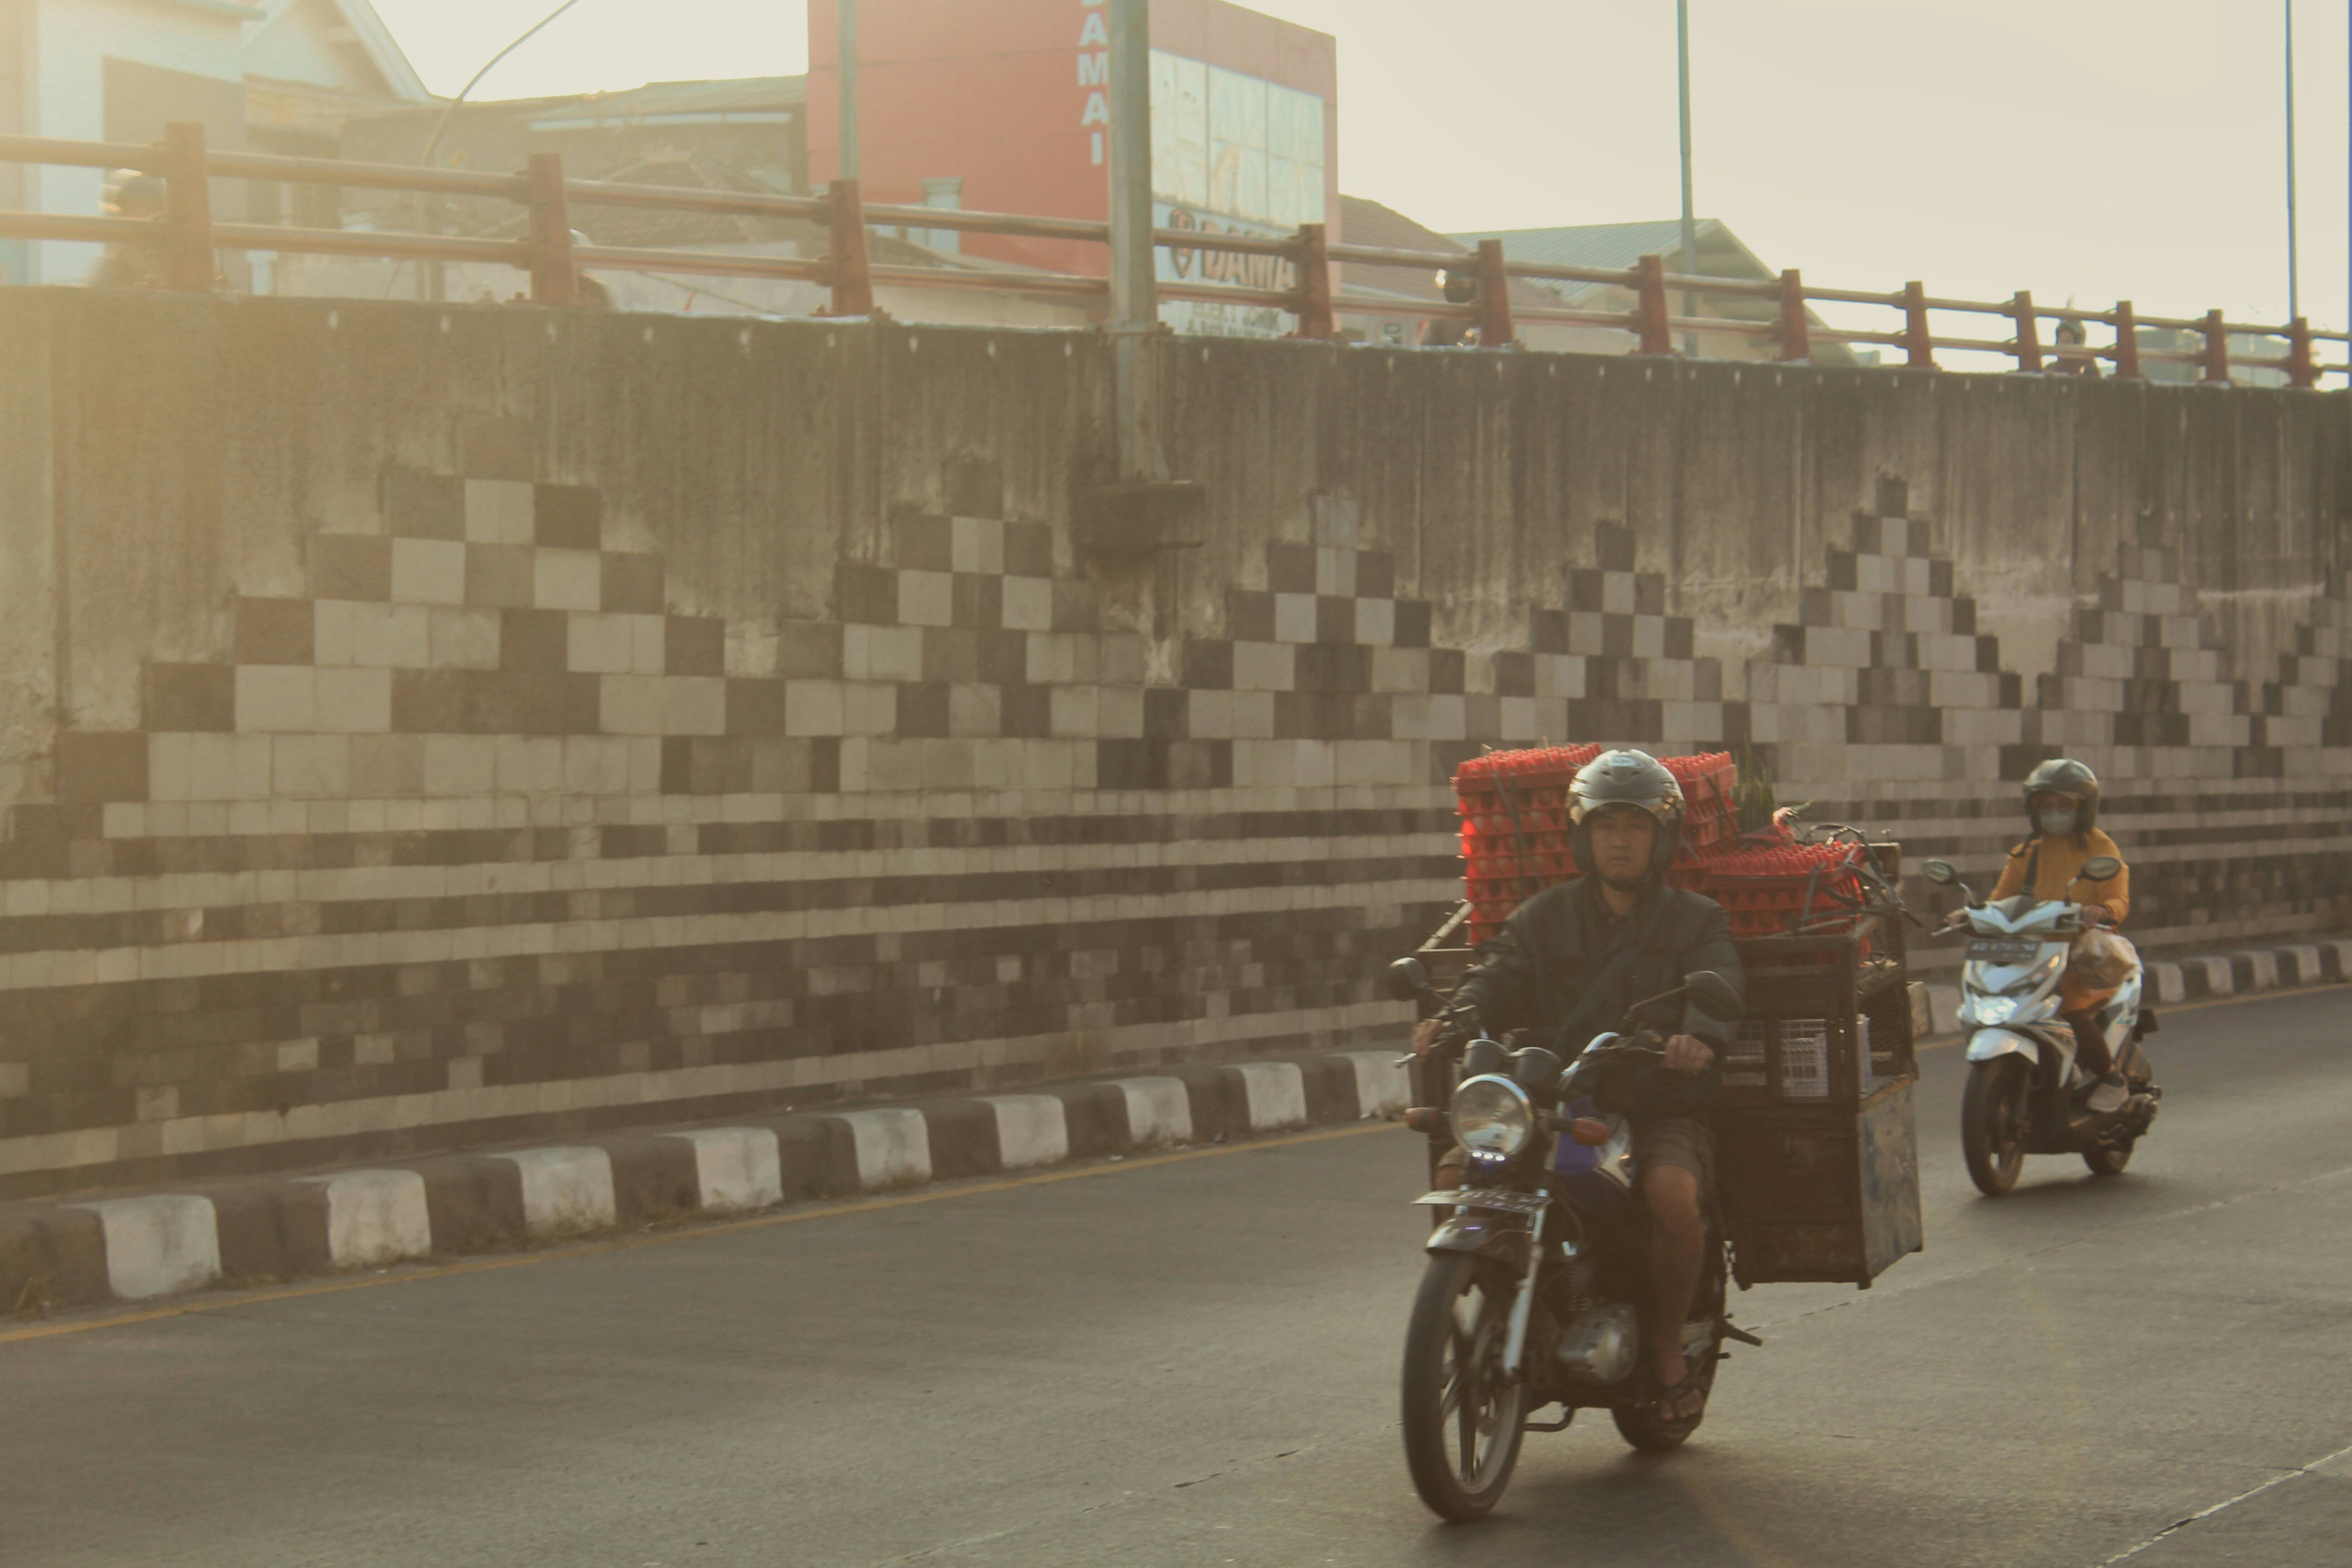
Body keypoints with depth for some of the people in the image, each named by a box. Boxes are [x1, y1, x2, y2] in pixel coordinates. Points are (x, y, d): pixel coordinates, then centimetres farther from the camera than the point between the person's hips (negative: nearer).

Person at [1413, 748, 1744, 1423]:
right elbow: (1498, 976, 0)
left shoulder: (1695, 921, 10)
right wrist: (1454, 1020, -24)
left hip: (1663, 1112, -2)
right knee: (1455, 1176, -20)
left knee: (1672, 1190, -35)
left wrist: (1699, 1037, -35)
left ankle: (1666, 1341, -10)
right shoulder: (1545, 917, 16)